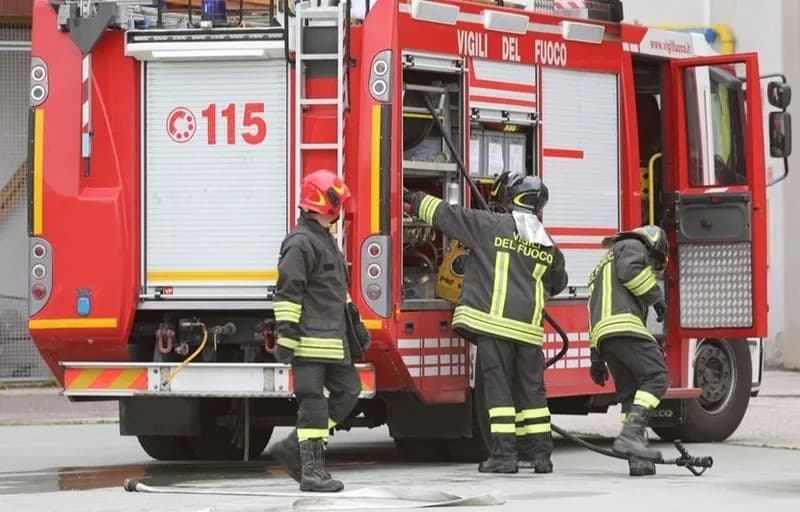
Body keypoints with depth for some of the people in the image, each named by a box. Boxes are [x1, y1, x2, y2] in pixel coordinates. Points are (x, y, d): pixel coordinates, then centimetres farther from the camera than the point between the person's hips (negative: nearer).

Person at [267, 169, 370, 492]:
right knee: (313, 402, -8)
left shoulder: (325, 240, 20)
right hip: (310, 340, -10)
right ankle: (312, 471, -6)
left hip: (332, 338, 10)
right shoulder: (301, 243, -13)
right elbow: (287, 292, -19)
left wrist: (355, 323, 25)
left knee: (348, 390, 10)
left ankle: (293, 449, 14)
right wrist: (285, 334, -23)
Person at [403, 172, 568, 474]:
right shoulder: (548, 247, 13)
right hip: (529, 327, 4)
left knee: (497, 388, -2)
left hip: (495, 322, -4)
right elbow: (557, 283, 31)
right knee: (532, 389, 12)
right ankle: (541, 452, 12)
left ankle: (503, 454, -6)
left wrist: (413, 200, 17)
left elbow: (444, 214, 3)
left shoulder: (491, 225, -2)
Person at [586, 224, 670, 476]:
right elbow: (630, 269, -13)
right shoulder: (633, 247, 12)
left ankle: (638, 460, 0)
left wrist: (597, 359, 33)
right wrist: (656, 295, -2)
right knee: (656, 376, -15)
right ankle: (631, 435, -30)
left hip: (602, 334, 9)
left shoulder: (606, 264, 39)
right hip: (624, 324, -9)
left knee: (630, 392, 8)